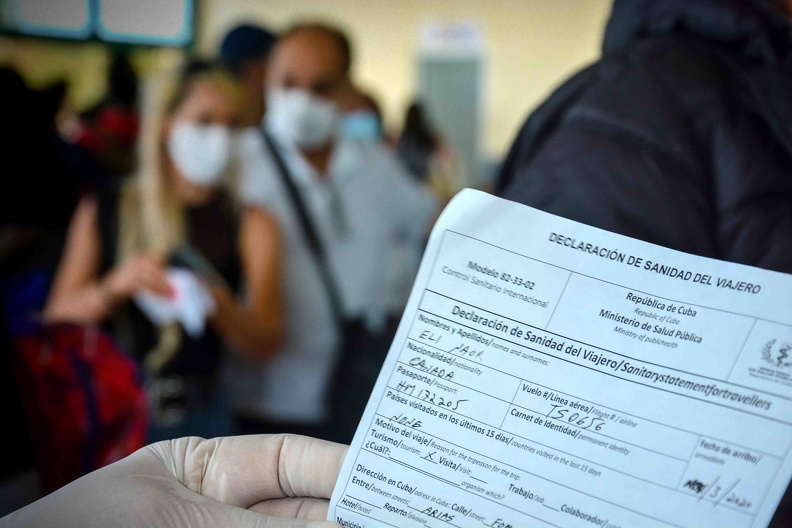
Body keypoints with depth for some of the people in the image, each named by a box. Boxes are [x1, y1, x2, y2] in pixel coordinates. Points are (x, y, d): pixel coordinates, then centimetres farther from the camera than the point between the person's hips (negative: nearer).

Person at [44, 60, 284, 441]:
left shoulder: (250, 224, 3)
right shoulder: (102, 211, 8)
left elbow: (265, 343, -4)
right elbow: (57, 316, 3)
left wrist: (219, 307, -24)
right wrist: (113, 288, -16)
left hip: (195, 417, 0)